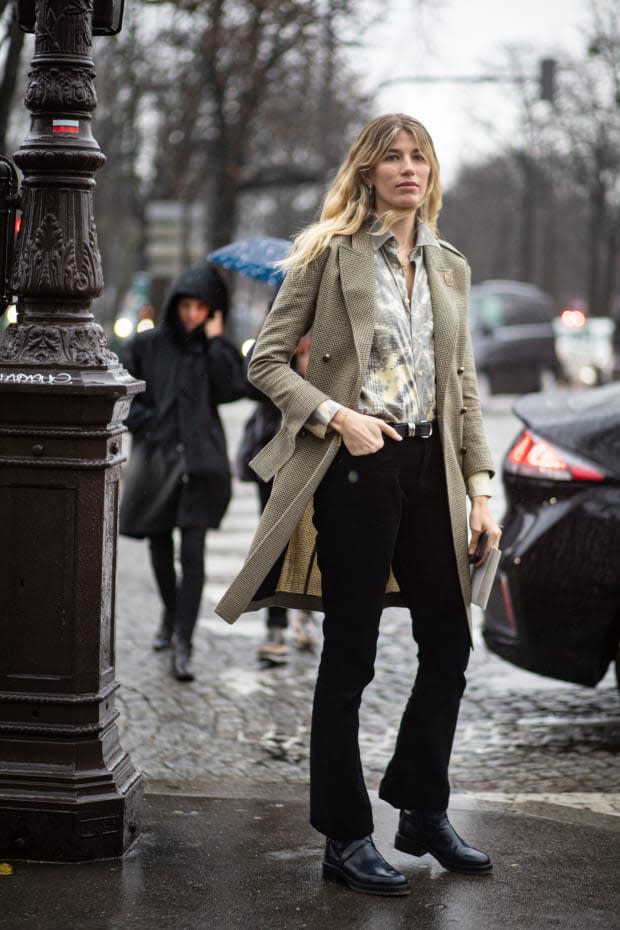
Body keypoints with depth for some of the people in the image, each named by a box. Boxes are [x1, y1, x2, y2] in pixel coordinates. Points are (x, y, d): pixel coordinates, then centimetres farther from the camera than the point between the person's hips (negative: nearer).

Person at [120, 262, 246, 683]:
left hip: (199, 462, -2)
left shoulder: (218, 352, 7)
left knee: (193, 554, -11)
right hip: (156, 458, 2)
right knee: (160, 548, 13)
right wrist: (141, 420, -6)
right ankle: (172, 615, 40)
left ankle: (183, 644, -12)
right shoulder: (147, 345, 7)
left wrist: (215, 341, -8)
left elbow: (232, 389, -11)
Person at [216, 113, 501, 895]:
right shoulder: (329, 254, -1)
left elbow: (462, 384, 15)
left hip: (431, 466, 6)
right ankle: (345, 838, 10)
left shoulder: (449, 268, 14)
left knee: (450, 644, 9)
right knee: (350, 656, 1)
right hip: (359, 469, -6)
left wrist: (479, 485, 8)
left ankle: (423, 812, 26)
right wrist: (336, 416, -16)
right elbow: (266, 360, -3)